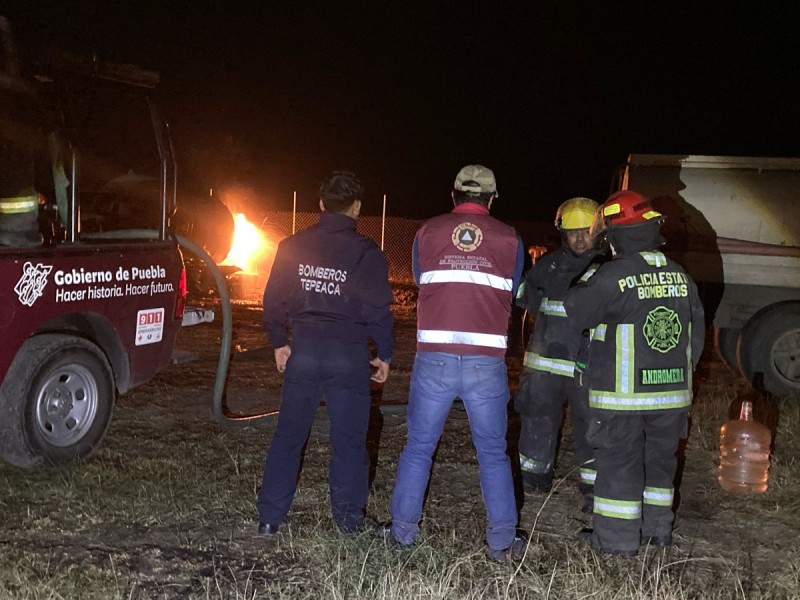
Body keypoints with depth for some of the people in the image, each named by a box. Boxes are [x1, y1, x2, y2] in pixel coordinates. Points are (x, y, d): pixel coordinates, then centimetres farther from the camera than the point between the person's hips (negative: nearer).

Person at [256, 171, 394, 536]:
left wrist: (279, 343, 18)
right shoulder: (367, 253, -6)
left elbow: (274, 299, 7)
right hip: (349, 355, -2)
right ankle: (348, 517, 16)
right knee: (349, 439, 9)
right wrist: (384, 354, 6)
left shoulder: (293, 247, 3)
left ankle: (269, 518, 12)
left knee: (288, 435, 10)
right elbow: (379, 310, -6)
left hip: (303, 351, 3)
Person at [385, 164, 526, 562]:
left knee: (419, 446, 12)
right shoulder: (509, 239, 5)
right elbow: (512, 296, 14)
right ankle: (502, 541, 13)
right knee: (493, 452, 10)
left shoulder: (426, 233, 5)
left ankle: (402, 531, 18)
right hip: (486, 363, 0)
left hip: (434, 358, 0)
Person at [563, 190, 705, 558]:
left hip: (622, 395, -6)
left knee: (619, 463, 4)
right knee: (659, 460, 18)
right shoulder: (680, 276, 5)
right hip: (672, 391, 6)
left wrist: (585, 285, 12)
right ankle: (657, 528, 29)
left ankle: (618, 539, 10)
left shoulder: (613, 276, -15)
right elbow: (696, 331, 12)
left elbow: (577, 313, -5)